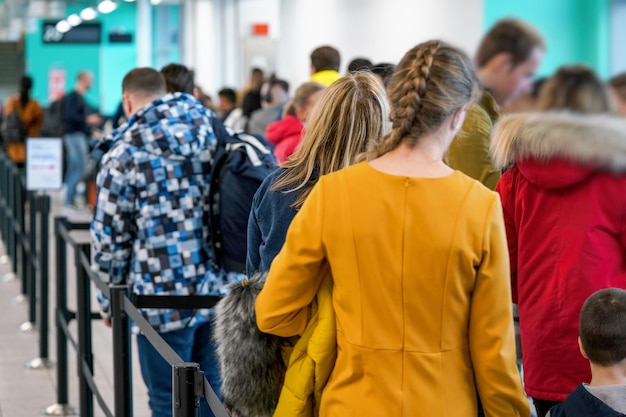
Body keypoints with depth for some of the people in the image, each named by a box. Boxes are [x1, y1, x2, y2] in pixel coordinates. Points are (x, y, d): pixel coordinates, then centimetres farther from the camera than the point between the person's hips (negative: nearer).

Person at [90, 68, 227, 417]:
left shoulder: (126, 152, -7)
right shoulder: (212, 135, 7)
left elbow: (110, 236, -5)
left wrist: (110, 299, 7)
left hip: (164, 298, -5)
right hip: (217, 291, 5)